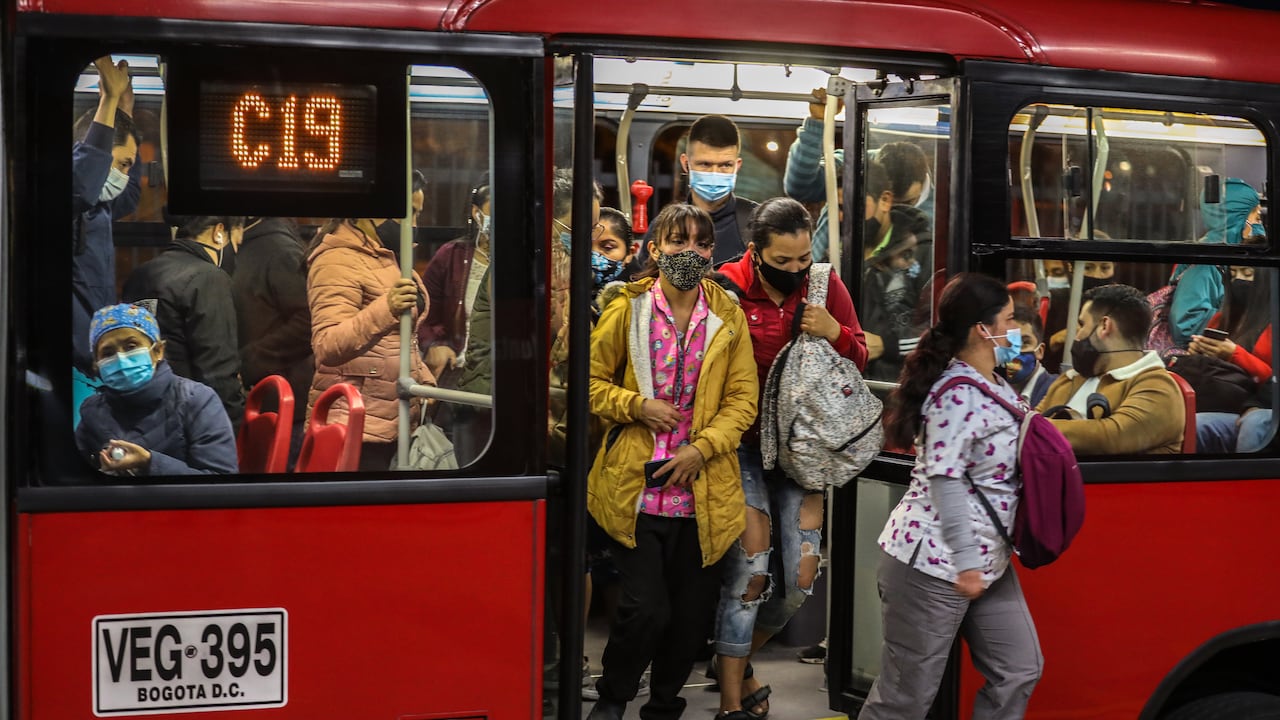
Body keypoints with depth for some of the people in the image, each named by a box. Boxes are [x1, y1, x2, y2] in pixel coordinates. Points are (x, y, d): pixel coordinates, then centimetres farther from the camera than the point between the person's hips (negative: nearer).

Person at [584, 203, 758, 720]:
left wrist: (702, 448, -9)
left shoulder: (729, 317, 6)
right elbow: (592, 381, 6)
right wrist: (638, 406, -11)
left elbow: (742, 397, 4)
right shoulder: (626, 310, 1)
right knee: (646, 608, -9)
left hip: (703, 490, 2)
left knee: (691, 612, 9)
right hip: (636, 485, -2)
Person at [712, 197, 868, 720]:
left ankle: (734, 660, 30)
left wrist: (835, 333, -14)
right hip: (743, 444, -4)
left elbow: (859, 359, 6)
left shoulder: (826, 285, 0)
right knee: (749, 569, -11)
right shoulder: (727, 290, -12)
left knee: (801, 579, 3)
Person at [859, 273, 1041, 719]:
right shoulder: (957, 395, -19)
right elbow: (945, 480, -23)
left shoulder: (996, 385, 11)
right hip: (934, 564, -10)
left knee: (1019, 671, 11)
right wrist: (966, 561, -23)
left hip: (989, 561, 10)